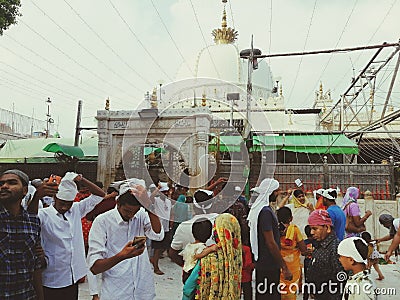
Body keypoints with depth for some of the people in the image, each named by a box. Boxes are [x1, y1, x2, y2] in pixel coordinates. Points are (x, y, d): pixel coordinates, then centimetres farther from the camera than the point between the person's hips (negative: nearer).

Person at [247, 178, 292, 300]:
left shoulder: (258, 208, 11)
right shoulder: (266, 211, -20)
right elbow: (271, 243, -22)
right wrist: (285, 267, -18)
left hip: (262, 263, 10)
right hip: (269, 266, -10)